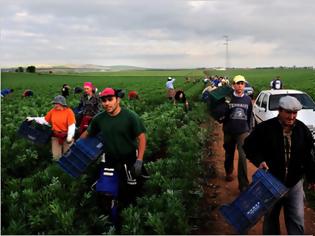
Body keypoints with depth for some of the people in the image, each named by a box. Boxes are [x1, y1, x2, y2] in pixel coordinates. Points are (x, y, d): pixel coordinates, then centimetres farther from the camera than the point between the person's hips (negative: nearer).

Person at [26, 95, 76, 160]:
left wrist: (70, 136, -23)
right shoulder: (52, 111, 1)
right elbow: (45, 120, 10)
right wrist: (33, 119, 4)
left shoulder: (69, 111, -10)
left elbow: (72, 125, -14)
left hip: (66, 136, -3)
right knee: (56, 157, 4)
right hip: (56, 136, 3)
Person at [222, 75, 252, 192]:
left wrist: (249, 129, 12)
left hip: (243, 132, 0)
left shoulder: (247, 99, 3)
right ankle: (229, 172, 43)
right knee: (229, 154, 16)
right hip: (229, 132, 0)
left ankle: (243, 184, -7)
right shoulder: (229, 98, -5)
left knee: (242, 156, -10)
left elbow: (250, 116, 12)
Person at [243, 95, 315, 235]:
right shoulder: (264, 128, -14)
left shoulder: (302, 130, -3)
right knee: (270, 216, 18)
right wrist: (259, 161, -19)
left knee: (297, 220, 5)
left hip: (294, 184, 2)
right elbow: (249, 145, -4)